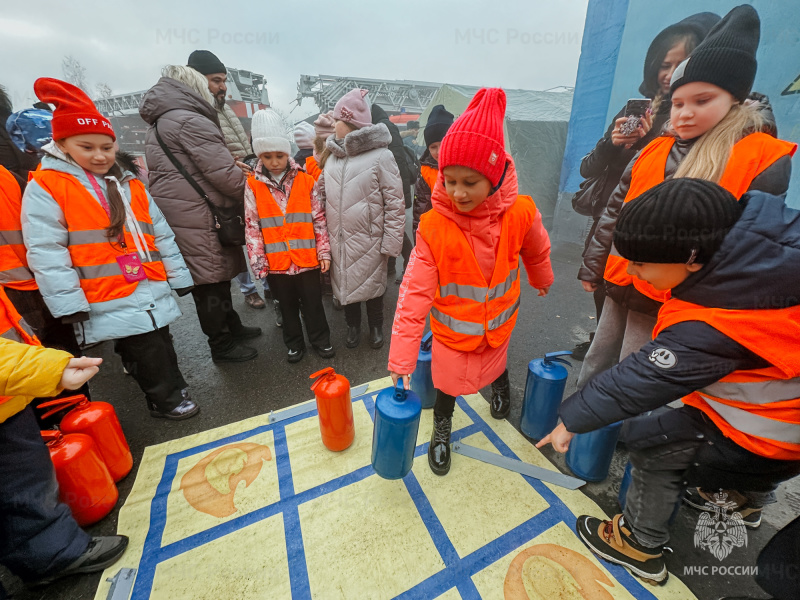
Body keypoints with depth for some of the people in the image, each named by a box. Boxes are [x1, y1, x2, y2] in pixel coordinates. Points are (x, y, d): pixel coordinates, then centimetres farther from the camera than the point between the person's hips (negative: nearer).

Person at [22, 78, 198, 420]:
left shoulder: (129, 186, 12)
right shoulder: (44, 188, -3)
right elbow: (46, 252, -9)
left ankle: (170, 392, 32)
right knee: (145, 351, 2)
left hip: (152, 290, 5)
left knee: (159, 344, 15)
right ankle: (166, 398, 21)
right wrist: (68, 303, -14)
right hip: (109, 302, -5)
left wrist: (178, 277, 11)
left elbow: (161, 235, 13)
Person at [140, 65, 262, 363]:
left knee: (217, 276, 17)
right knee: (210, 283, -1)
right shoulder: (190, 121, -11)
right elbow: (225, 174, -16)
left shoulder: (158, 126, 22)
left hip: (179, 213, 10)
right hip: (200, 219, -10)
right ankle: (222, 345, 11)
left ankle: (232, 326, 30)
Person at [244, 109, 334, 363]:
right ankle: (294, 344, 35)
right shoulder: (253, 185, 0)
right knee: (287, 306, 16)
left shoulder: (305, 180, -1)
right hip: (276, 262, 1)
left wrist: (324, 251, -1)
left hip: (307, 258, -1)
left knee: (313, 302, 11)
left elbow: (319, 218, 2)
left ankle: (320, 339, 32)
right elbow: (252, 226, 0)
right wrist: (258, 261, -3)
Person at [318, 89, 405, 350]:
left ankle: (375, 326, 34)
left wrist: (391, 242, -12)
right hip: (339, 240, 5)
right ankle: (353, 325, 37)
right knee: (345, 283, 15)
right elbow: (322, 194, 14)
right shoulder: (332, 156, 9)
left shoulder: (380, 155, -10)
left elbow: (394, 203, -11)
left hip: (369, 240, -5)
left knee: (372, 283, 11)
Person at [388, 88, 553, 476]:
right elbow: (415, 291, -25)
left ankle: (500, 386, 67)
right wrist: (402, 356, -25)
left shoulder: (519, 213, -18)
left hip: (496, 324, 3)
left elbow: (537, 252, 4)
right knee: (447, 383, 15)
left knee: (495, 366, 28)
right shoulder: (433, 226, -25)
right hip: (451, 331, -2)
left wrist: (542, 281, 24)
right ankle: (441, 429, 47)